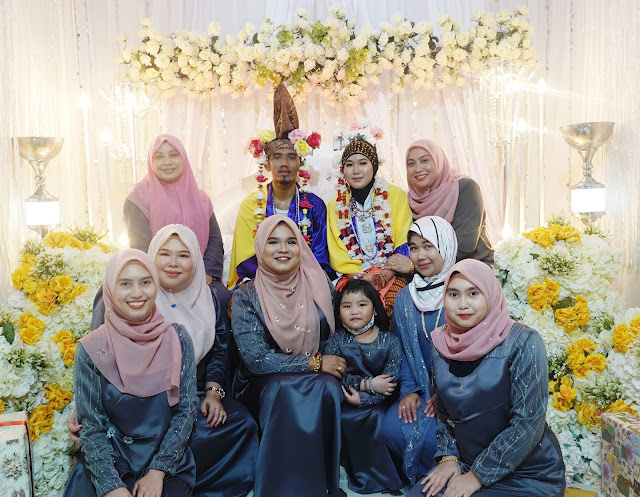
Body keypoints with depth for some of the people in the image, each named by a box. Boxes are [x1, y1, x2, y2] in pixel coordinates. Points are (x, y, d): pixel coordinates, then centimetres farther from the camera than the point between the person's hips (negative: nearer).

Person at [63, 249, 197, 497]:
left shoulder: (177, 339, -5)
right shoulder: (92, 350, -8)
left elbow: (186, 410, -3)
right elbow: (91, 426, -5)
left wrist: (158, 472, -11)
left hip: (168, 463, 1)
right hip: (110, 464, 0)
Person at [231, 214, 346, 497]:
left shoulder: (319, 285, 0)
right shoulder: (246, 297, -8)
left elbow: (335, 337, 12)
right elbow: (255, 359, -15)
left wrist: (335, 365, -8)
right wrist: (314, 363, -16)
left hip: (319, 382, 2)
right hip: (264, 388, -2)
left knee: (328, 387, -30)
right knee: (285, 390, -33)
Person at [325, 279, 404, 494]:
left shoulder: (389, 341, -3)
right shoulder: (336, 341, -1)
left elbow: (390, 382, -9)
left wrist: (363, 399, -19)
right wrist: (368, 384, -18)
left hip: (378, 403, 0)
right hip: (345, 403, 1)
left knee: (374, 418, -28)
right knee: (345, 420, -26)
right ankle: (366, 476, -5)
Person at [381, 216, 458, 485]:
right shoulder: (405, 297, 6)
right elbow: (403, 349, 10)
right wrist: (408, 390, -4)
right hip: (422, 390, 5)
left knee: (429, 436, -24)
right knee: (392, 428, -18)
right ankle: (423, 476, 11)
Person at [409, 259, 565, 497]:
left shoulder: (522, 342, -18)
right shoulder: (442, 345, -2)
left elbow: (528, 423, -20)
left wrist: (478, 476, -17)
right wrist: (448, 457, -4)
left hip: (528, 475, -4)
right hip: (466, 463, 5)